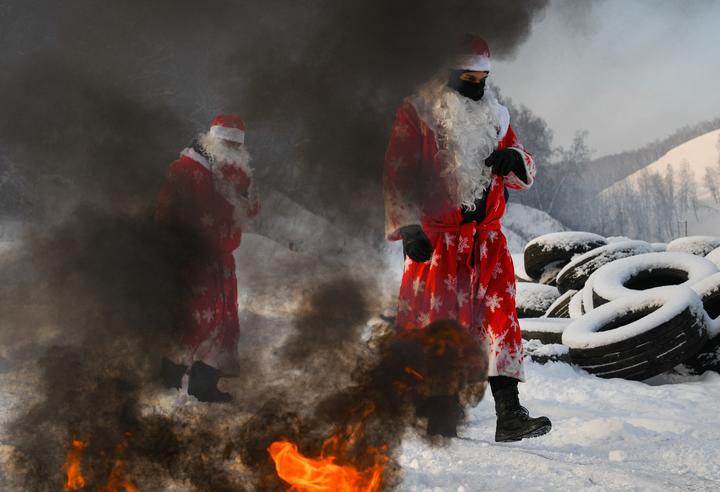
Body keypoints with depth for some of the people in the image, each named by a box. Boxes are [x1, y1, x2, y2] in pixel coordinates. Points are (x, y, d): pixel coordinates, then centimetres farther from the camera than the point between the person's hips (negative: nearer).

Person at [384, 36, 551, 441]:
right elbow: (396, 176, -5)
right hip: (436, 239, -4)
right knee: (437, 325, 0)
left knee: (501, 319, -4)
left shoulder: (494, 116, 13)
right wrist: (408, 227, -15)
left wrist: (513, 160, -7)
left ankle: (509, 414, -5)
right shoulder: (416, 114, -3)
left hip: (487, 237, 4)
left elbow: (525, 175, 17)